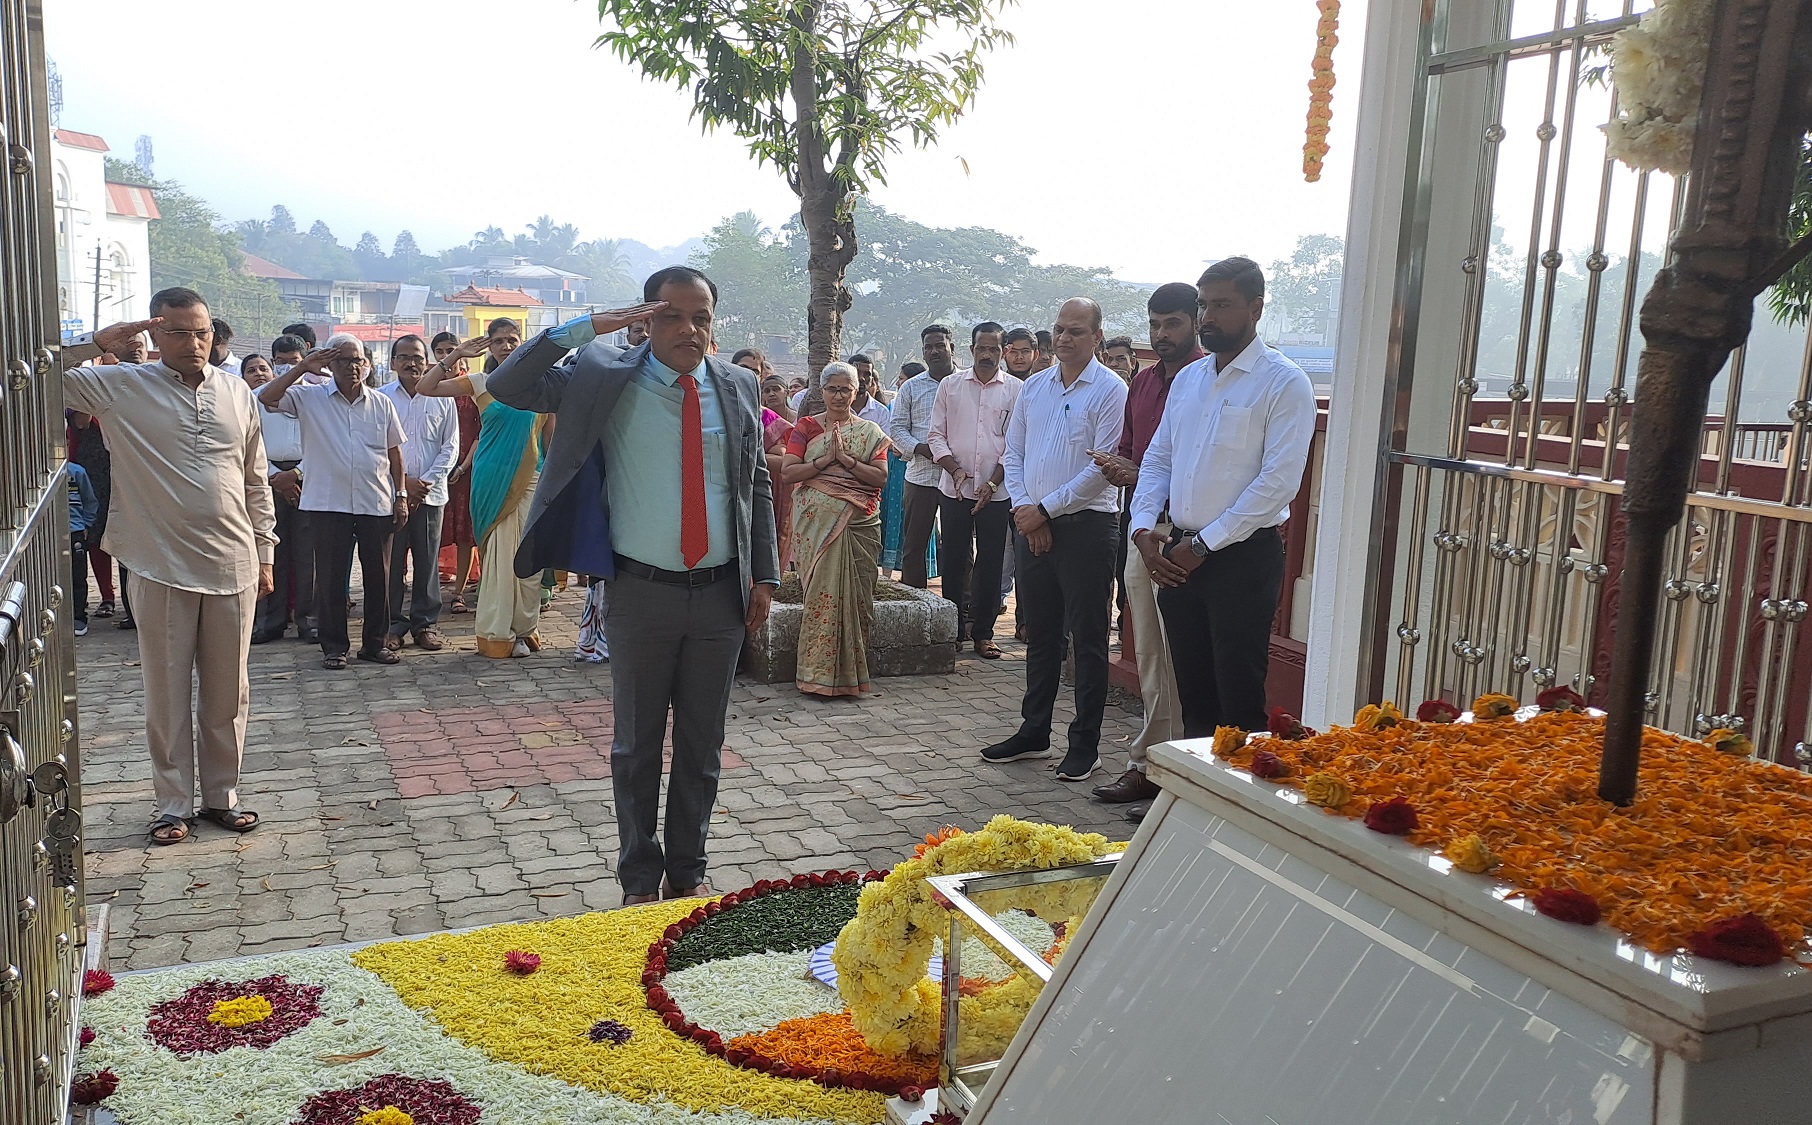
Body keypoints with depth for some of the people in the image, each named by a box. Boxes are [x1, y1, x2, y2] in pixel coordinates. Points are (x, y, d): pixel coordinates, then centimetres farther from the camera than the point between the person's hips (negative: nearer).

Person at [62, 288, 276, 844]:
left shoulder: (237, 392, 7)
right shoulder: (122, 386, -1)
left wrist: (264, 552, 12)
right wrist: (96, 344, -14)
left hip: (232, 567, 2)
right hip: (161, 569, -2)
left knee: (227, 692, 11)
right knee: (167, 693, 7)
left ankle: (222, 795, 24)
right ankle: (173, 804, 19)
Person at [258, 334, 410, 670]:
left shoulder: (382, 404, 10)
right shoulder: (309, 398, 3)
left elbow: (394, 453, 14)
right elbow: (266, 398, -10)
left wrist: (401, 495, 8)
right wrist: (303, 367, -11)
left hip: (377, 504, 2)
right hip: (329, 505, -2)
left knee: (378, 576, 7)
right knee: (330, 578, 3)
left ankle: (375, 642, 19)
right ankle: (333, 646, 14)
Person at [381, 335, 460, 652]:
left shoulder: (442, 399, 7)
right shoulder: (379, 398, 3)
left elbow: (450, 447, 5)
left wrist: (426, 482, -6)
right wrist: (403, 482, -8)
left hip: (431, 494, 1)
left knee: (427, 562, 5)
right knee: (391, 561, 2)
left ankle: (425, 623, 13)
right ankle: (392, 624, 10)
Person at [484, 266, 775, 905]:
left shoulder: (738, 387, 4)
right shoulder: (606, 379, -3)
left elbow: (758, 485, 10)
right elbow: (508, 387, -10)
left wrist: (764, 575, 7)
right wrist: (587, 327, -16)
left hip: (722, 592, 2)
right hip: (641, 593, -2)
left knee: (703, 744, 13)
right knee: (637, 743, 10)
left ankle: (687, 870, 30)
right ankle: (640, 878, 26)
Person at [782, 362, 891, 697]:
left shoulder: (870, 432, 13)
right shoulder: (806, 427, 11)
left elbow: (880, 476, 0)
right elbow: (788, 471, -1)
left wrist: (845, 458, -11)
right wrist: (826, 460, -10)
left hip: (859, 522, 1)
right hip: (818, 523, -1)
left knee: (854, 593, -4)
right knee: (821, 591, -11)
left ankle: (849, 672, 5)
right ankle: (818, 673, -5)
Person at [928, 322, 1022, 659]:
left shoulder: (1015, 390, 2)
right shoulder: (950, 385, 6)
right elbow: (937, 435, 6)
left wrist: (993, 482, -8)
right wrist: (955, 469, -9)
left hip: (996, 490, -1)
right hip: (954, 489, 1)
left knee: (990, 562, 4)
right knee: (954, 559, 3)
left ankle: (983, 633, 12)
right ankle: (954, 629, 13)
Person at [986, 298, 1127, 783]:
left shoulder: (1110, 390, -7)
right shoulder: (1034, 386, 11)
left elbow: (1103, 467, -13)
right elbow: (1013, 452, 12)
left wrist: (1045, 509, -12)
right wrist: (1023, 508, -3)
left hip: (1086, 524, -6)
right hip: (1033, 524, 6)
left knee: (1087, 637, 0)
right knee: (1041, 632, 14)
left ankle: (1086, 743, 9)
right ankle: (1034, 732, 25)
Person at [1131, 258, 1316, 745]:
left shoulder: (1284, 384, -8)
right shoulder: (1188, 379, 13)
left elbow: (1279, 482, -15)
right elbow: (1157, 459, 15)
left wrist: (1203, 544, -15)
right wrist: (1144, 529, -1)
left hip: (1243, 557, -6)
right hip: (1179, 556, 6)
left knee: (1239, 699, -1)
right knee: (1193, 691, 14)